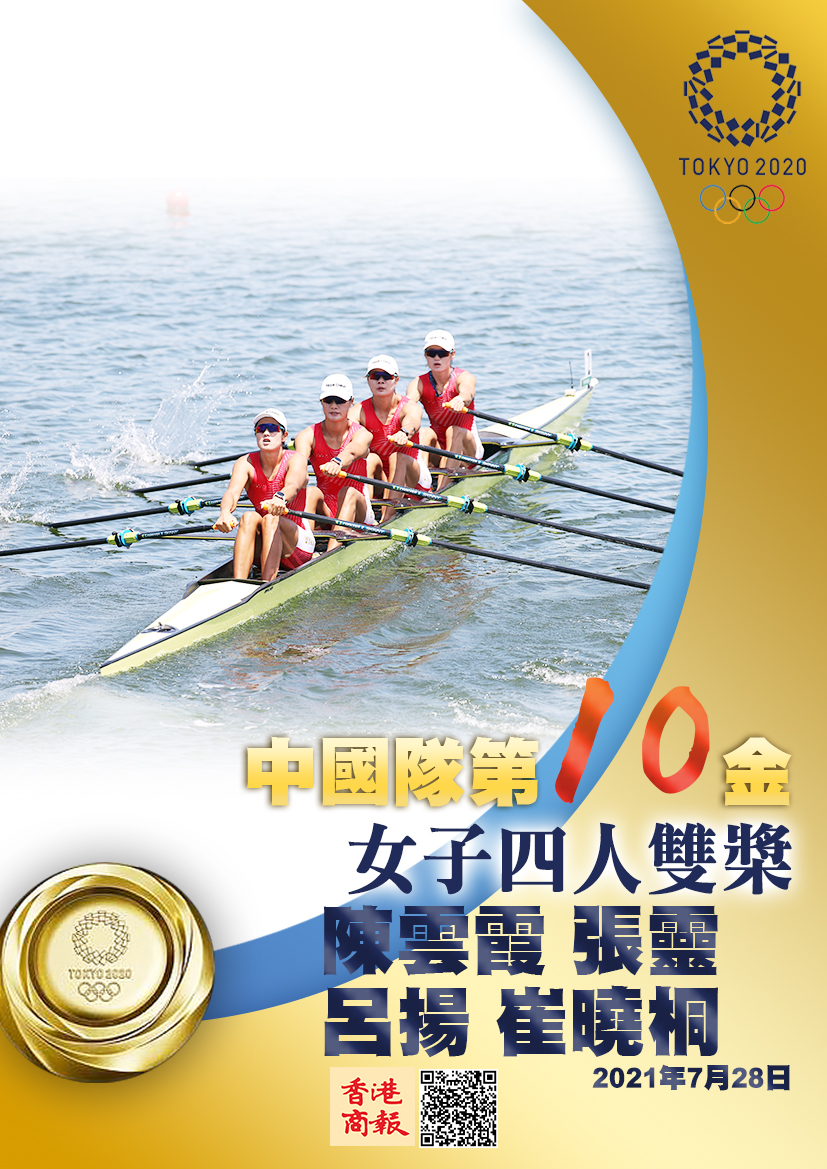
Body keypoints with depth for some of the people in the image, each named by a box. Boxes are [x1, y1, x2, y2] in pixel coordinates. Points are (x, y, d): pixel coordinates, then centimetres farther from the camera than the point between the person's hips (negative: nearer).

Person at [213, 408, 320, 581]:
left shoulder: (295, 460, -7)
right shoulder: (245, 463, 0)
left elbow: (293, 486, -31)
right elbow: (232, 492, -20)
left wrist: (280, 498, -56)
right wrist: (225, 513, -45)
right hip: (261, 547, 3)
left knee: (270, 519, -30)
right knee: (249, 517, -26)